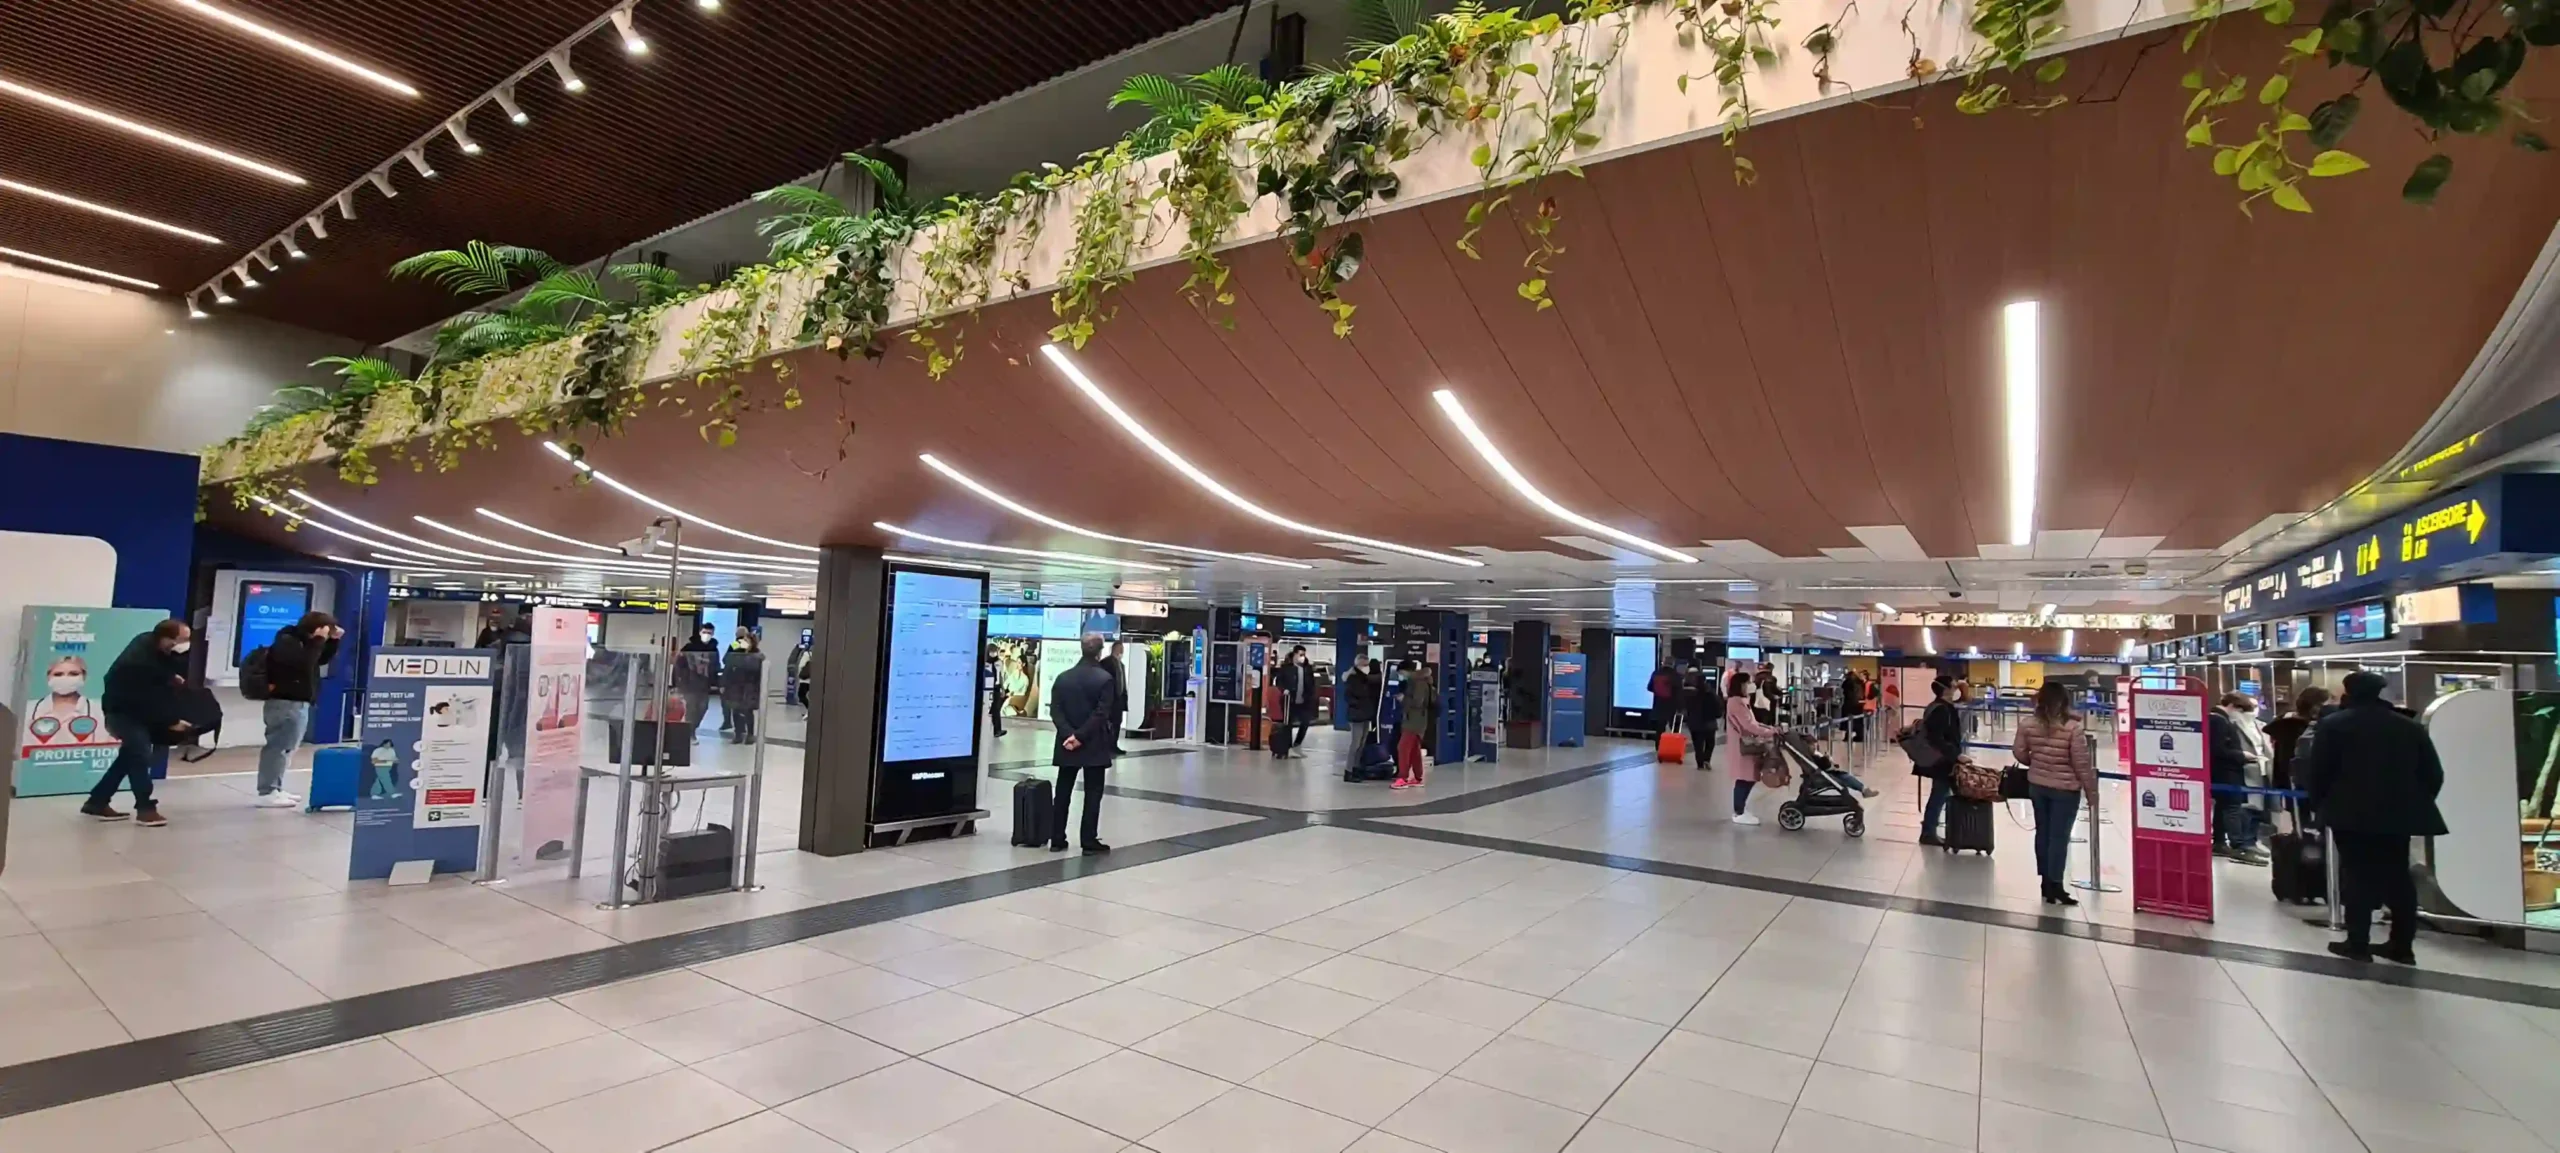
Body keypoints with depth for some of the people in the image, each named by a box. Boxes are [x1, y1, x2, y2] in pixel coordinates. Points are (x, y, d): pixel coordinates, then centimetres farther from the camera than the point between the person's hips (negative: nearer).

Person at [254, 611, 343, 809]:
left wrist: (333, 640, 8)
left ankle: (275, 789, 22)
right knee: (279, 746, -9)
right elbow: (305, 663, -27)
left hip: (298, 703, 11)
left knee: (285, 747, 15)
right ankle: (267, 792, -6)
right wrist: (319, 640, -22)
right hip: (285, 703, -11)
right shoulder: (286, 641, -13)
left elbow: (322, 659, 21)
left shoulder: (301, 641, 16)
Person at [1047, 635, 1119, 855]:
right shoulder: (1106, 678, -9)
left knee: (1062, 792, 11)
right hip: (1094, 745, -4)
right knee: (1093, 793, 2)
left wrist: (1068, 734, -11)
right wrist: (1081, 736, -15)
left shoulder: (1063, 677, 5)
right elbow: (1102, 714, -17)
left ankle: (1057, 839, 14)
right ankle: (1089, 841, 3)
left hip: (1068, 742, 4)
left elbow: (1055, 710, -3)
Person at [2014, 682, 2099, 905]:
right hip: (2065, 788, -4)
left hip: (2037, 785, 4)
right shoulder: (2073, 728, -19)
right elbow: (2083, 763, -15)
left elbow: (2019, 752, 3)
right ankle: (2055, 886, 3)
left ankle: (2046, 882, 22)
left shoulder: (2028, 724, -7)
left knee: (2043, 832, 14)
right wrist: (2091, 792, -3)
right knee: (2059, 836, 1)